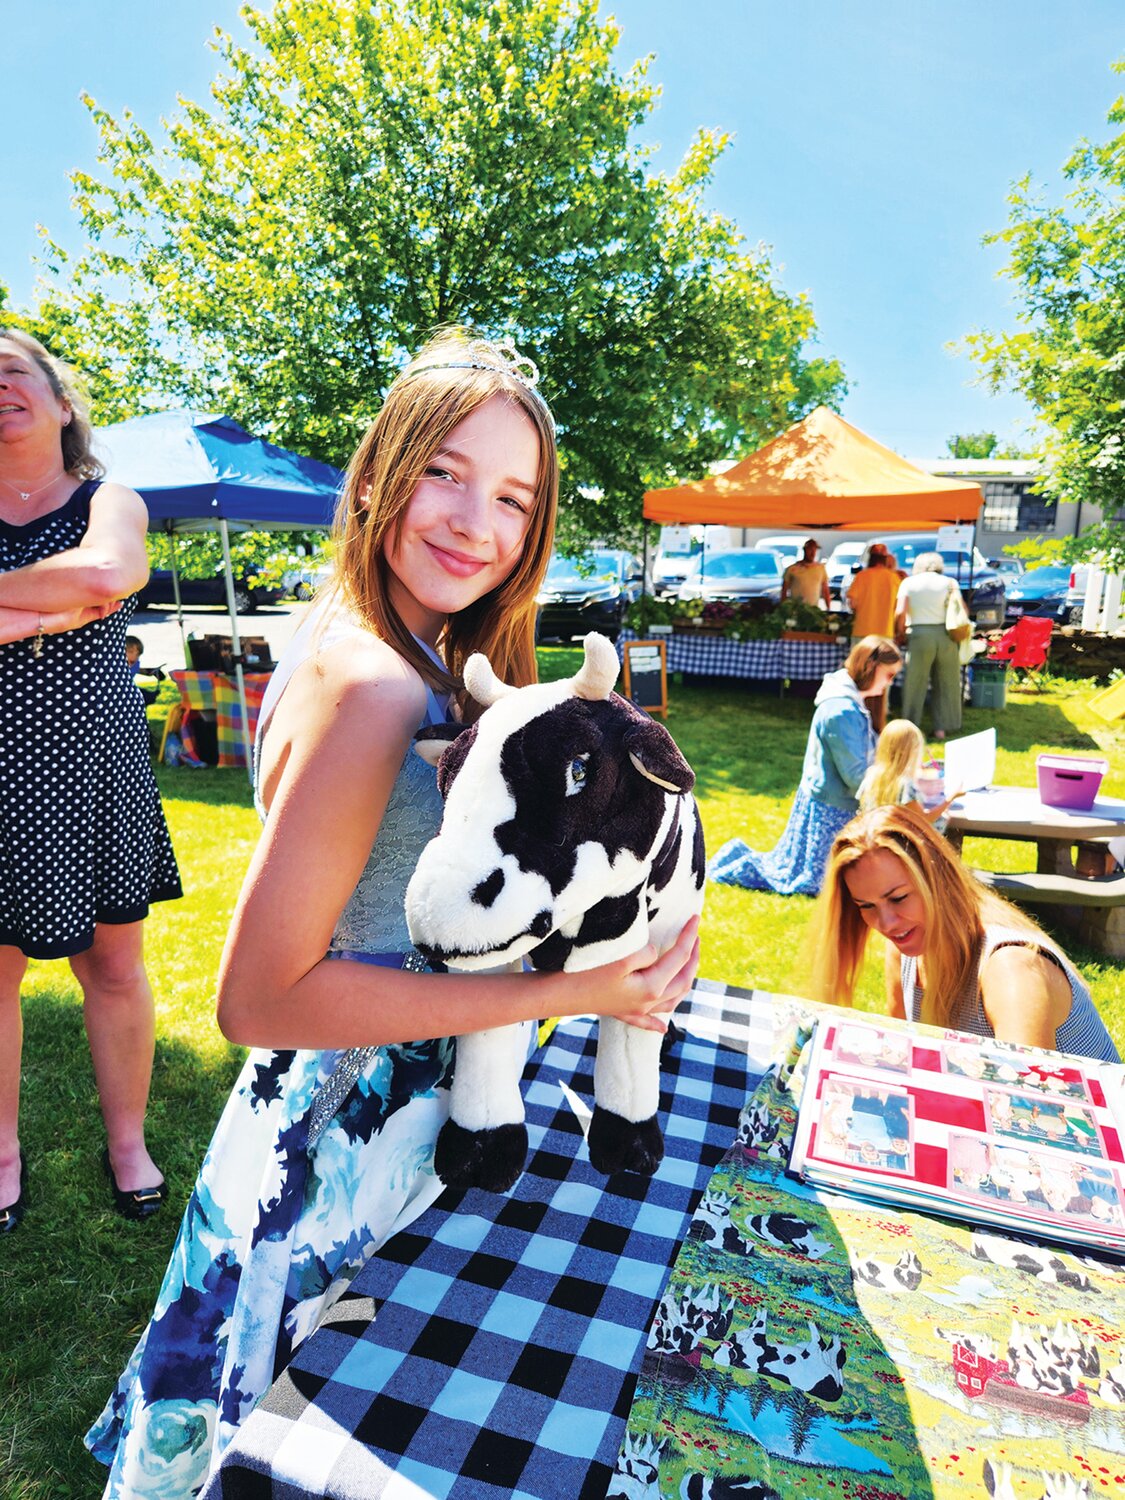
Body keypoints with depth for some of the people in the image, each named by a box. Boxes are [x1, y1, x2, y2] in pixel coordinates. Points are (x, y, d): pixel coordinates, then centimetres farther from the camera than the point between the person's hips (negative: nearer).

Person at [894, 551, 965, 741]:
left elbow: (900, 613, -6)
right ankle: (942, 727, 12)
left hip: (920, 635, -2)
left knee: (914, 684, 6)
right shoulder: (948, 582, 9)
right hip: (945, 635, 2)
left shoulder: (909, 583, 5)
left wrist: (899, 633, 7)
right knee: (945, 684, 11)